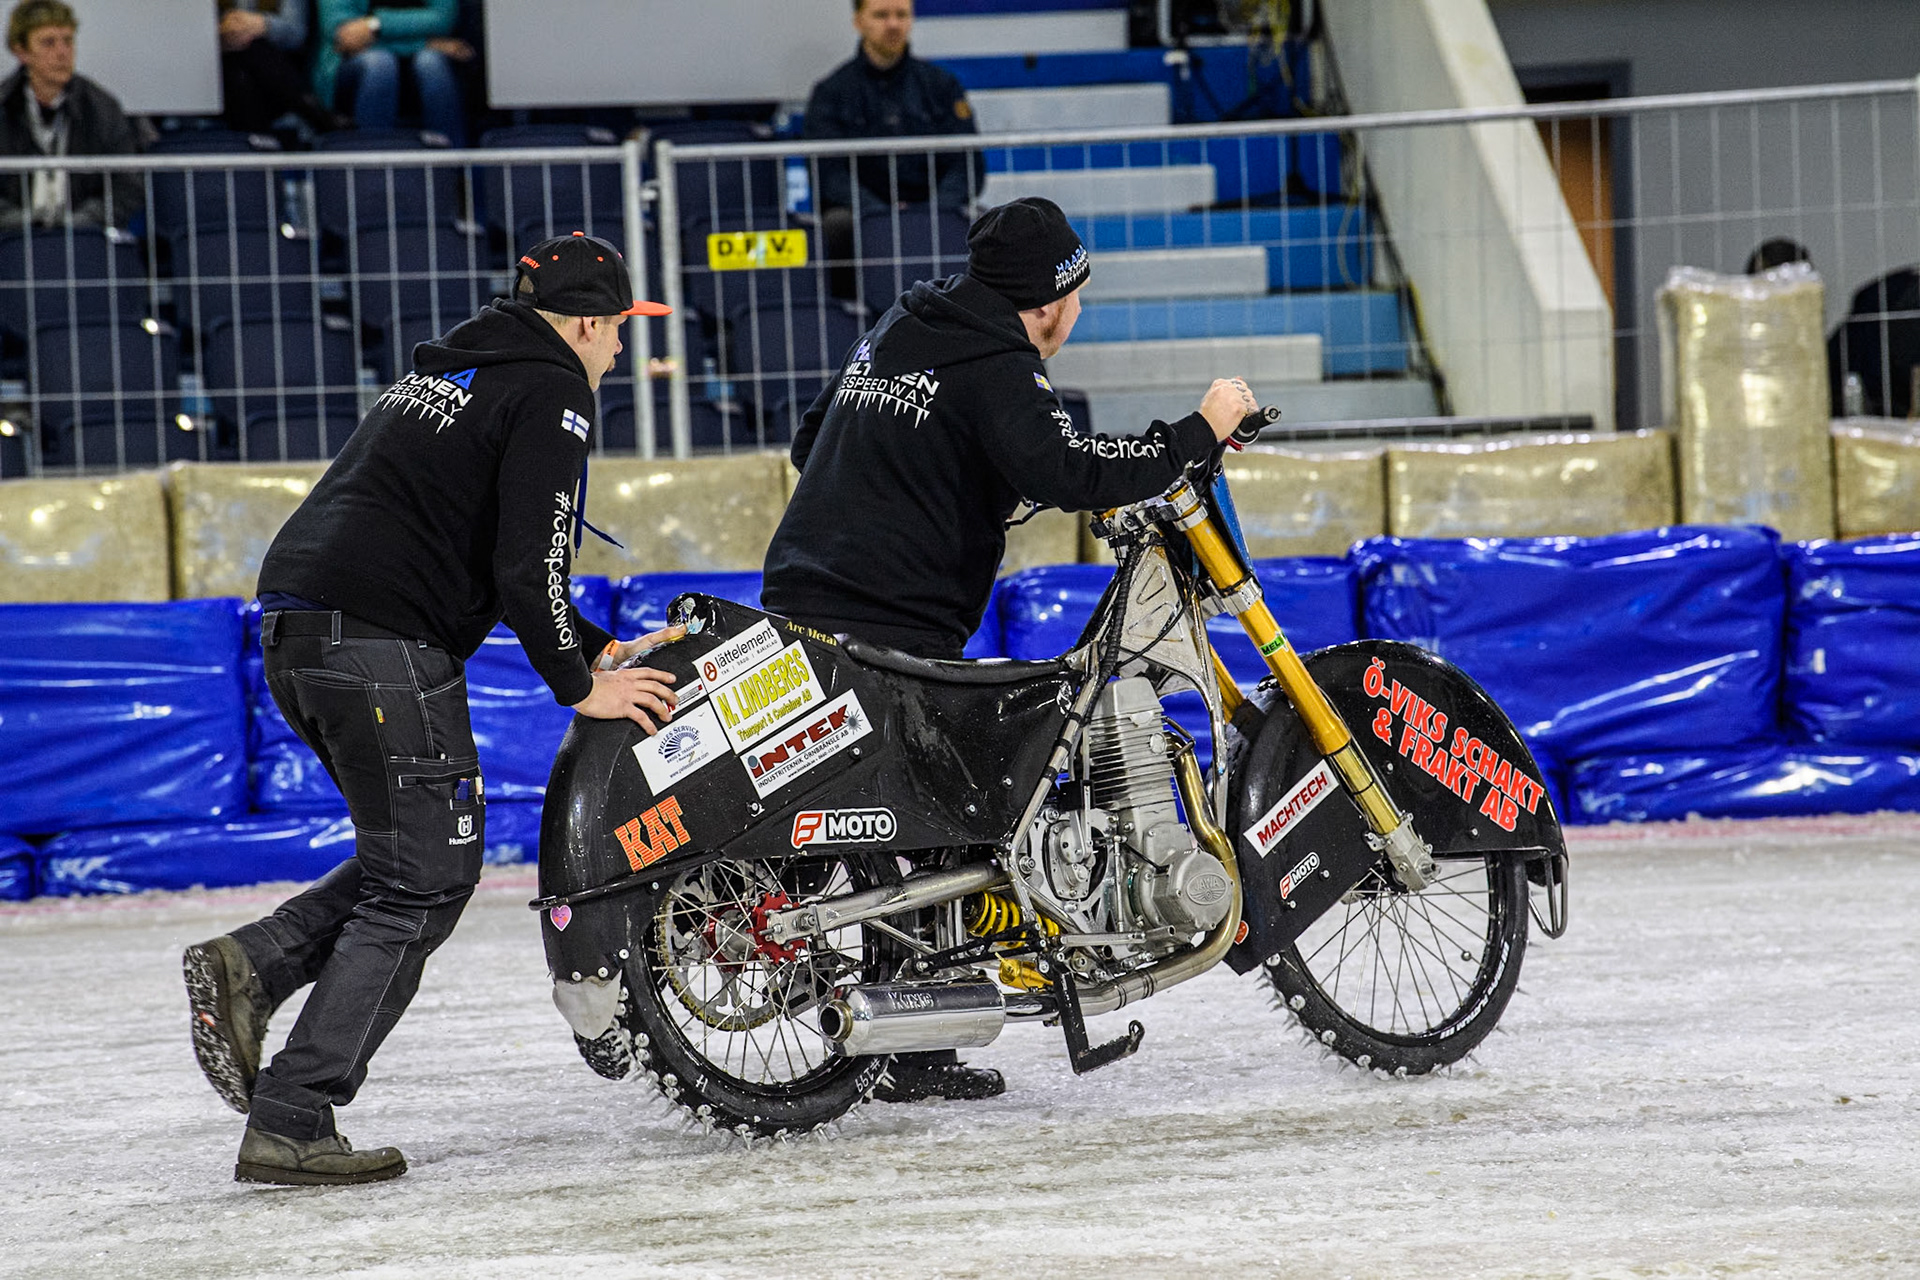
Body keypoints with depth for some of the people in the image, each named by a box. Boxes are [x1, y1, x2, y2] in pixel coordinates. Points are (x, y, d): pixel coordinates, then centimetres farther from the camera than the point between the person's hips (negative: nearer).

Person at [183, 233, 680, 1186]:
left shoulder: (450, 372, 27)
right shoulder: (551, 393, -3)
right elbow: (525, 565, -13)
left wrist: (600, 648, 27)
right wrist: (578, 687, -2)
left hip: (294, 631, 9)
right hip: (383, 642, -9)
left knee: (414, 859, 19)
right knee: (425, 884, -4)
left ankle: (251, 966, 1)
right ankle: (290, 1125, -11)